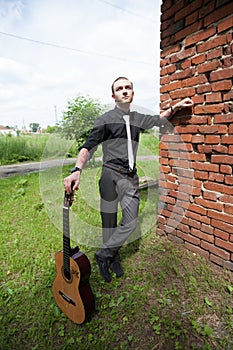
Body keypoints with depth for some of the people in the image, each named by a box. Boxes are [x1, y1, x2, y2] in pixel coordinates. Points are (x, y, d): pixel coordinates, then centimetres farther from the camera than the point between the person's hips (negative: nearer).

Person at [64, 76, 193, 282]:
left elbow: (159, 119, 33)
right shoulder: (106, 119, -2)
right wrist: (77, 170, -27)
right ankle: (113, 258, 27)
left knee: (131, 222, -2)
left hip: (131, 176, 5)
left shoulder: (138, 119, 13)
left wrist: (175, 107, 18)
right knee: (109, 222, 5)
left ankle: (104, 254, 16)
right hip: (111, 174, -4)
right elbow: (88, 147, -12)